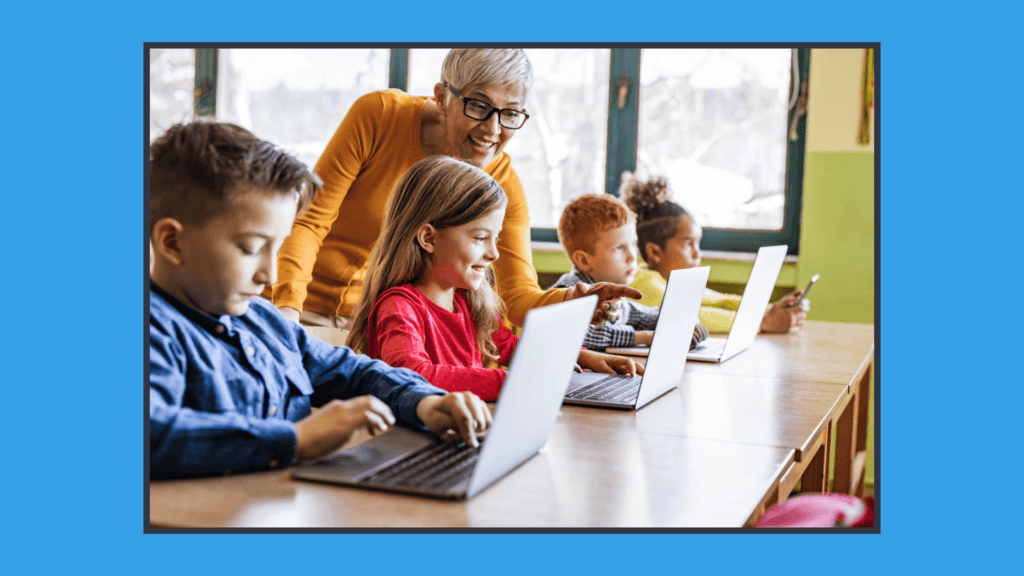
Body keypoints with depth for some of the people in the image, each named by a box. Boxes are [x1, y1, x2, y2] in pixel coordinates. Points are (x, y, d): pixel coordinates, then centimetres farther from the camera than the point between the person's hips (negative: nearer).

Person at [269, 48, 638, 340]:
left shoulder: (501, 183, -10)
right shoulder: (379, 114, -18)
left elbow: (519, 296, -14)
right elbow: (309, 220, -16)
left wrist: (571, 303, -36)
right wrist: (288, 304, -32)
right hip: (306, 310, -3)